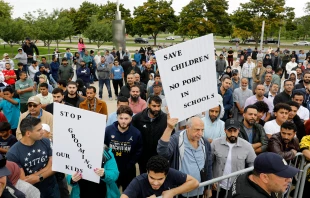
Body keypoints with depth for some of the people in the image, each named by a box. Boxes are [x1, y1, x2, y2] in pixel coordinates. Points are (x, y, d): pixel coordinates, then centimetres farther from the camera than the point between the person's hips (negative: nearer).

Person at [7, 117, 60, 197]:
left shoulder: (46, 142, -9)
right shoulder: (13, 154, -20)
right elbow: (23, 181, -18)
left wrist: (38, 178, -21)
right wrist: (45, 170, -13)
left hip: (52, 188, 3)